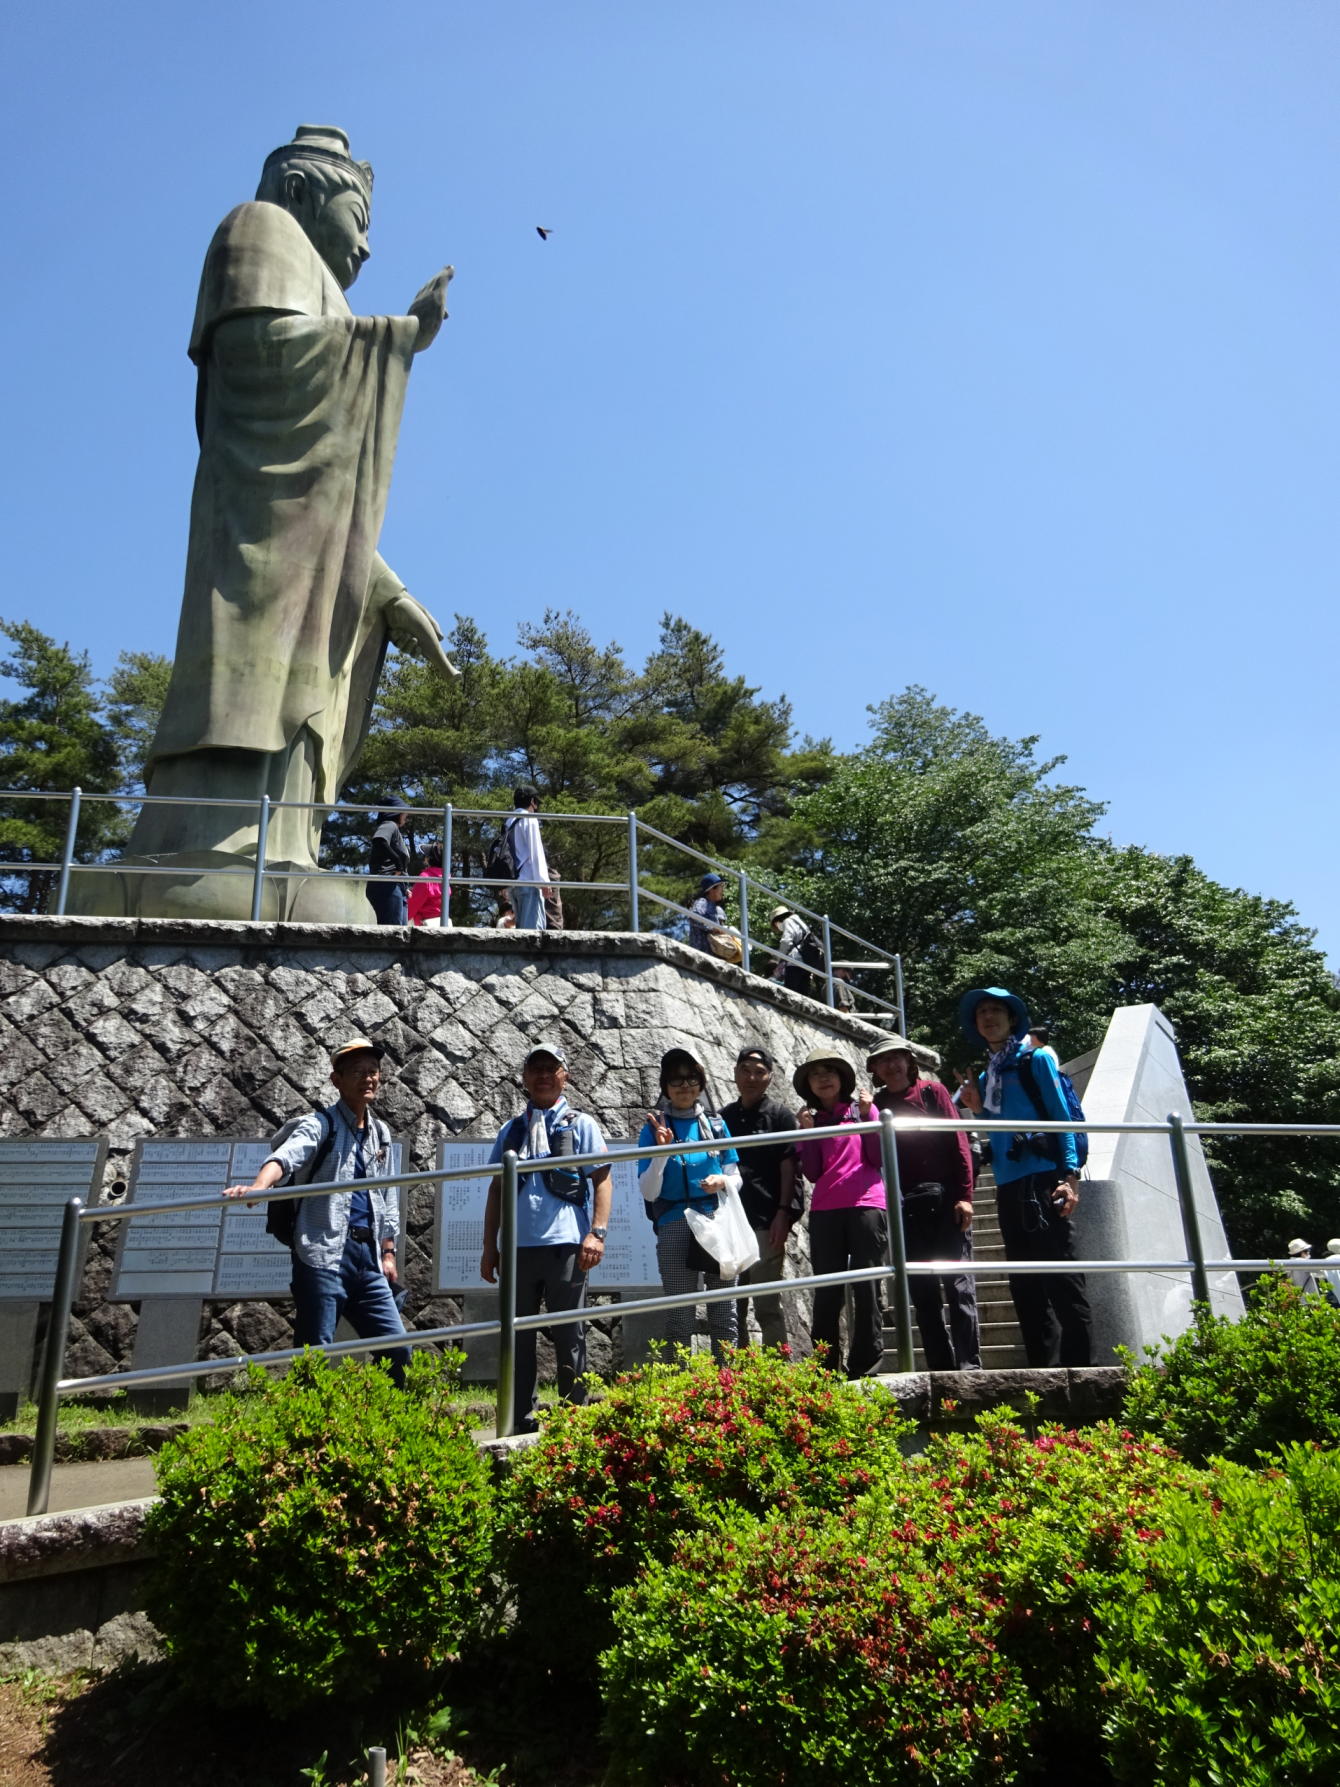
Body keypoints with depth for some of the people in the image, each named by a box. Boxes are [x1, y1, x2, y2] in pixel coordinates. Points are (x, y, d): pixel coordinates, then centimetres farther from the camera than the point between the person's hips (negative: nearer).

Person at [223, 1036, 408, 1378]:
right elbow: (287, 1155, -23)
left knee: (397, 1350, 5)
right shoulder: (321, 1124, -1)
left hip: (368, 1256, 6)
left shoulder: (381, 1133, 17)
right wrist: (259, 1186, -43)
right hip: (323, 1251, -6)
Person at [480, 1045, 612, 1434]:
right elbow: (496, 1189, 18)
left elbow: (602, 1180, 1)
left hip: (564, 1245, -4)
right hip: (518, 1246, 4)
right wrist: (489, 1246, 13)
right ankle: (521, 1423, 20)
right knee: (518, 1337, 9)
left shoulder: (581, 1125, 7)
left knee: (568, 1337, 2)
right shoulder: (511, 1130, 16)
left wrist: (597, 1233, -11)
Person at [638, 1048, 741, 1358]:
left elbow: (736, 1179, 12)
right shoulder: (654, 1128, 1)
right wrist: (662, 1151, -18)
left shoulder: (715, 1124, 8)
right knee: (679, 1315, 0)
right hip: (675, 1227, -2)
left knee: (723, 1310, 6)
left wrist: (722, 1181, -10)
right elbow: (649, 1192, -4)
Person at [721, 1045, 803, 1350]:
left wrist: (783, 1214, -13)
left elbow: (788, 1167, -4)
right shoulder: (724, 1116, 13)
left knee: (768, 1305, -3)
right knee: (731, 1307, 10)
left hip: (765, 1221, -5)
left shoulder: (779, 1114, 2)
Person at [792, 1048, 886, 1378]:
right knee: (827, 1291, 1)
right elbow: (812, 1173, 6)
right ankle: (826, 1366, 6)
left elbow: (878, 1158, 0)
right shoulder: (812, 1119, 15)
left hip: (866, 1205, -2)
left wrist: (868, 1115, -7)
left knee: (866, 1286, -3)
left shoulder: (863, 1108, 9)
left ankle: (866, 1362, 5)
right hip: (825, 1211, 2)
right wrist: (807, 1132, -3)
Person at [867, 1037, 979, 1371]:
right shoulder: (877, 1104, 11)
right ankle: (941, 1366, 12)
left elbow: (958, 1141, -1)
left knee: (958, 1284, -5)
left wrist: (964, 1196, -8)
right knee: (921, 1289, 5)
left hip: (943, 1197, -3)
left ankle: (969, 1365, -2)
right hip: (903, 1204, 3)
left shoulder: (931, 1091, 4)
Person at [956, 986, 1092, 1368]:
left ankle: (1079, 1364, -3)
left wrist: (1071, 1173, -13)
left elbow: (1062, 1116, -3)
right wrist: (978, 1108, 5)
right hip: (1008, 1186, 7)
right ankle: (1044, 1370, 14)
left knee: (1061, 1278, -8)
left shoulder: (1035, 1060, 3)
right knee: (1025, 1284, 8)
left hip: (1042, 1179, -7)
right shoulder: (986, 1076, 20)